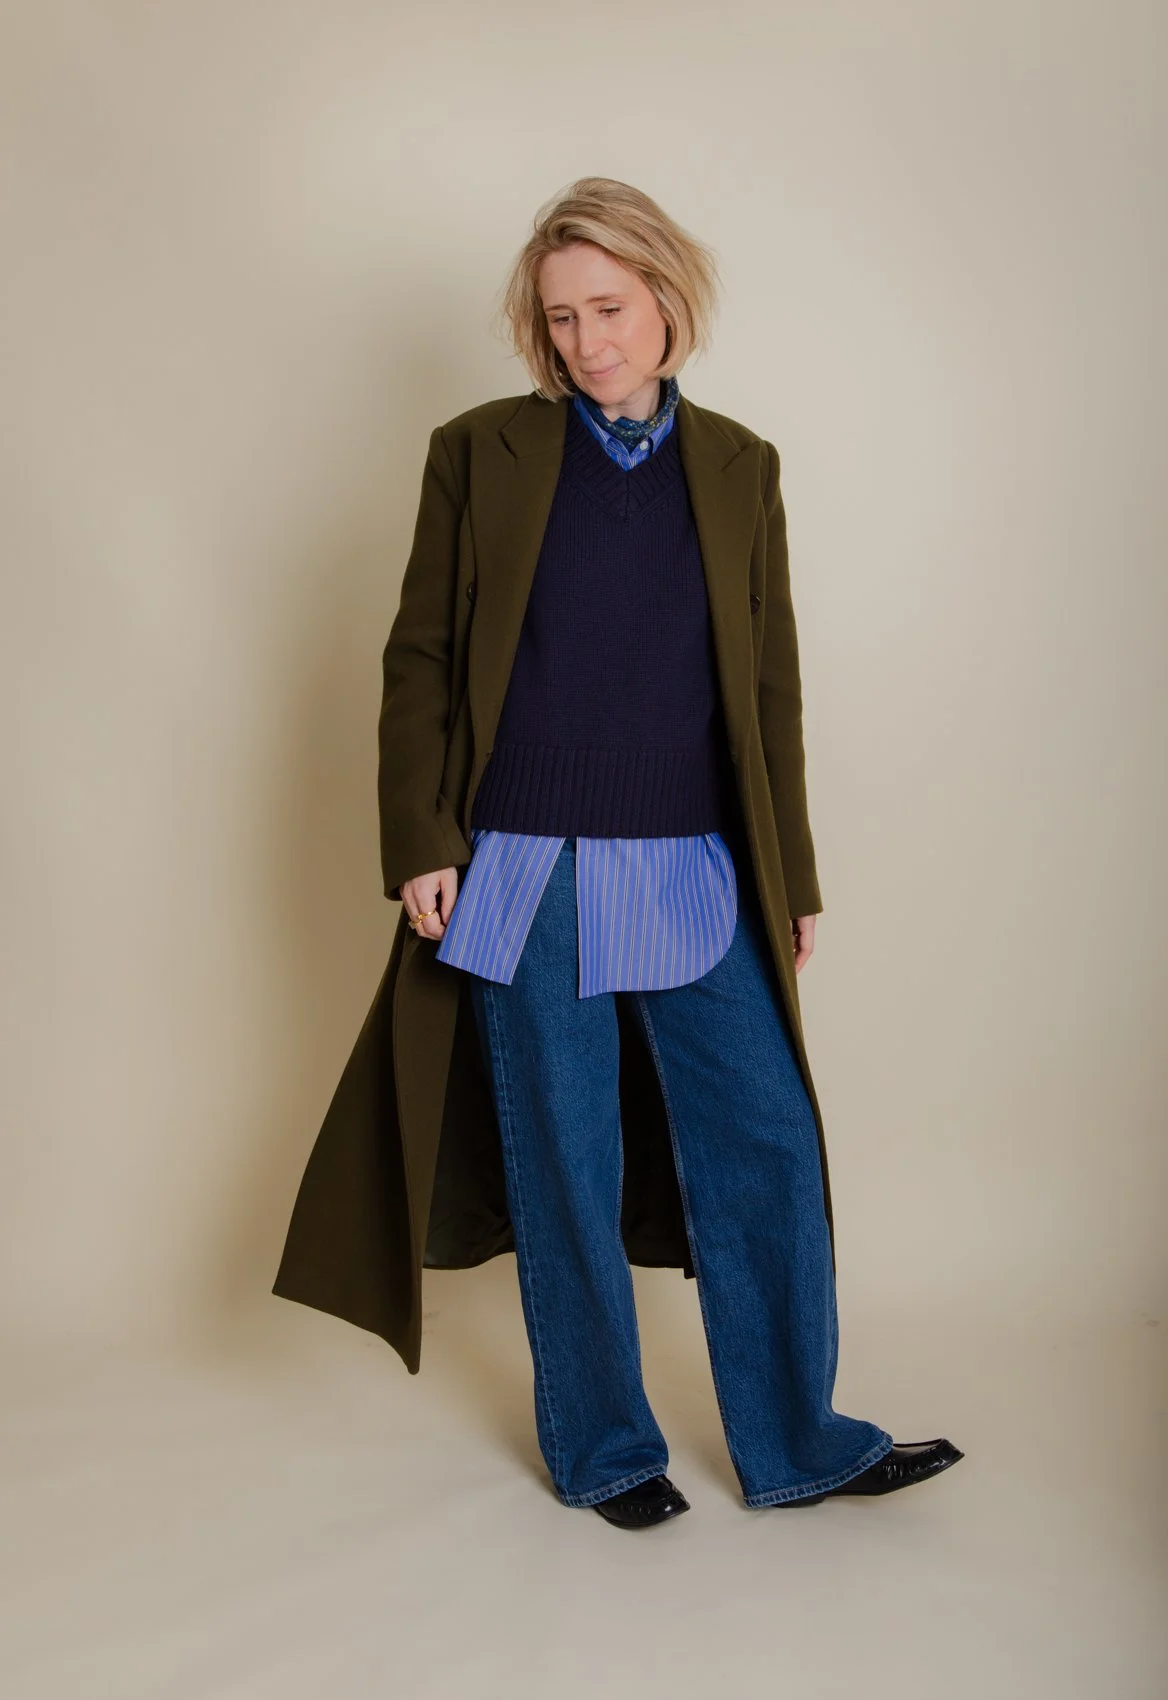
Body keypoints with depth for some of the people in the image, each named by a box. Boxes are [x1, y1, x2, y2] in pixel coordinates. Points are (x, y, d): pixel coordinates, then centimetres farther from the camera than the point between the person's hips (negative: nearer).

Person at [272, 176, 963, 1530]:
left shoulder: (738, 465, 8)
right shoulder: (480, 452, 2)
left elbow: (770, 685, 9)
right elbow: (418, 657, 3)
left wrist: (791, 880, 9)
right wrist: (421, 840, -7)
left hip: (696, 874, 2)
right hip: (528, 873, -2)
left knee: (766, 1146, 4)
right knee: (564, 1165, 7)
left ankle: (793, 1443, 22)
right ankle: (601, 1447, 26)